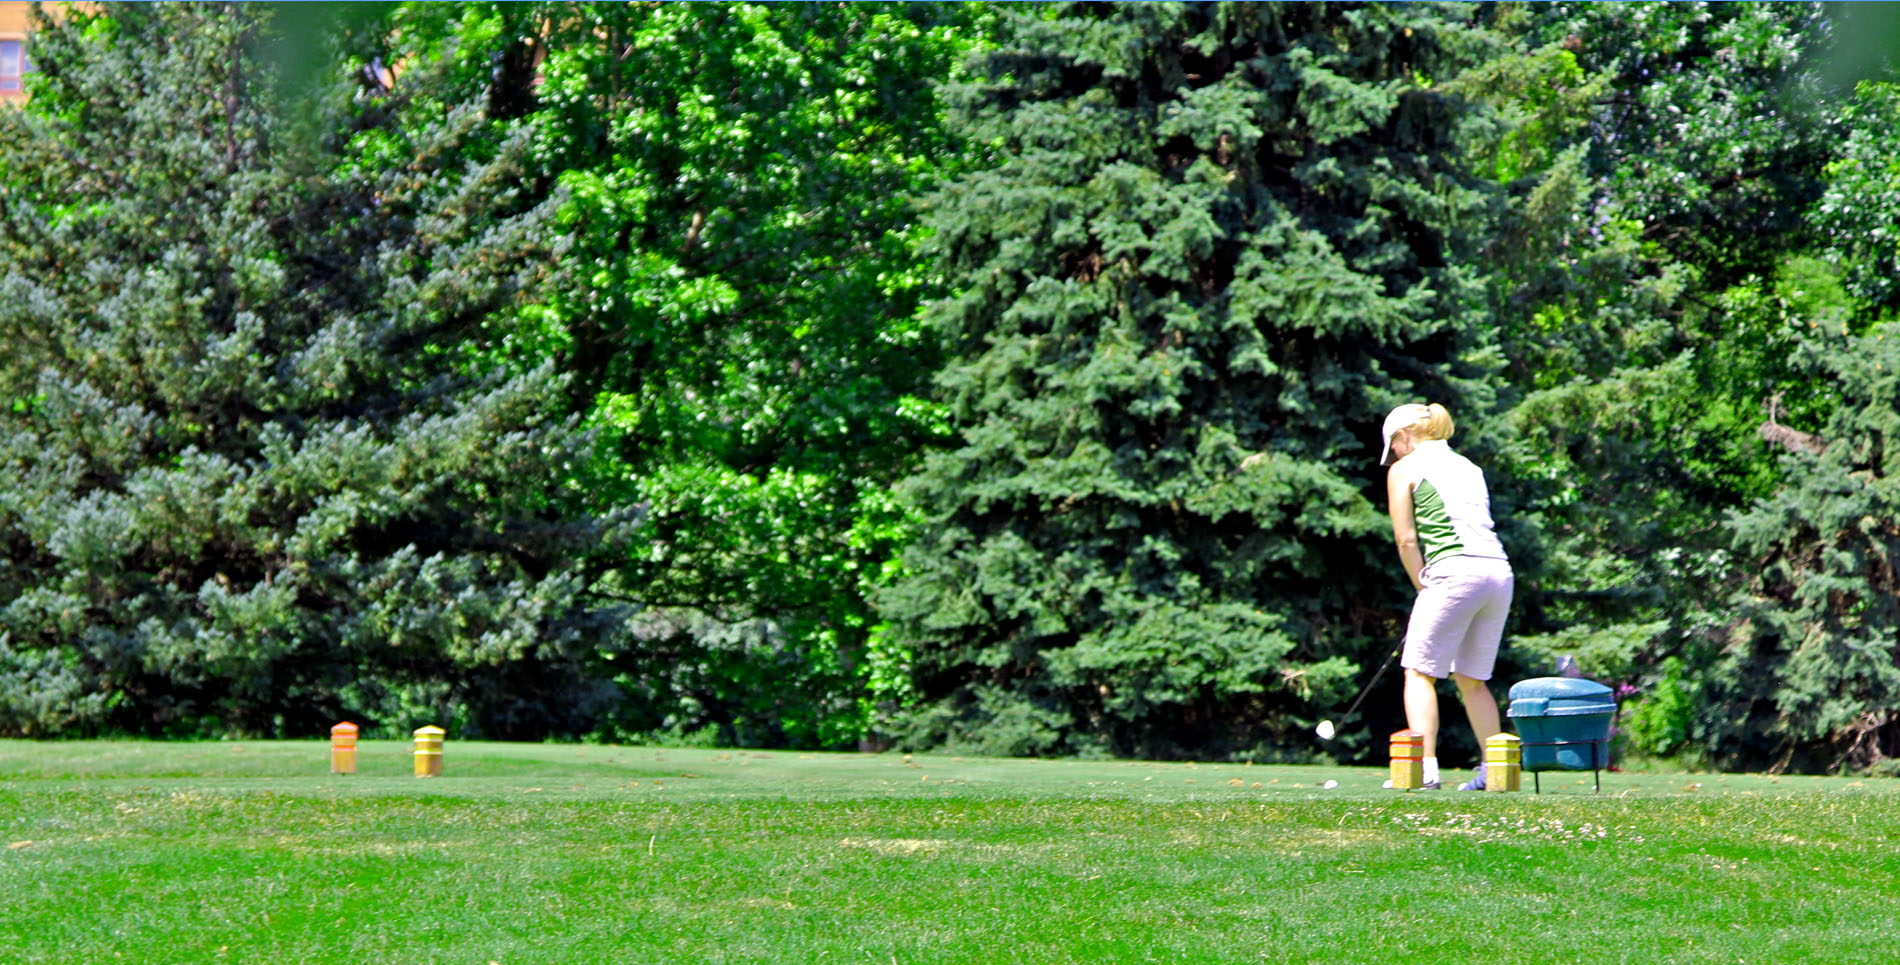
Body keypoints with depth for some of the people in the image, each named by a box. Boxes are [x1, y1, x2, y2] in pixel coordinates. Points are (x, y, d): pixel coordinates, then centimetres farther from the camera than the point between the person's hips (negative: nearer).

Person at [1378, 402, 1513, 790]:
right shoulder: (1469, 467, 26)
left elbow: (1407, 540, 3)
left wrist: (1424, 588, 12)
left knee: (1419, 671, 0)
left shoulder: (1404, 469, 7)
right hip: (1499, 570, 7)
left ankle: (1425, 766, -10)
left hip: (1456, 570, -7)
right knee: (1471, 679, 15)